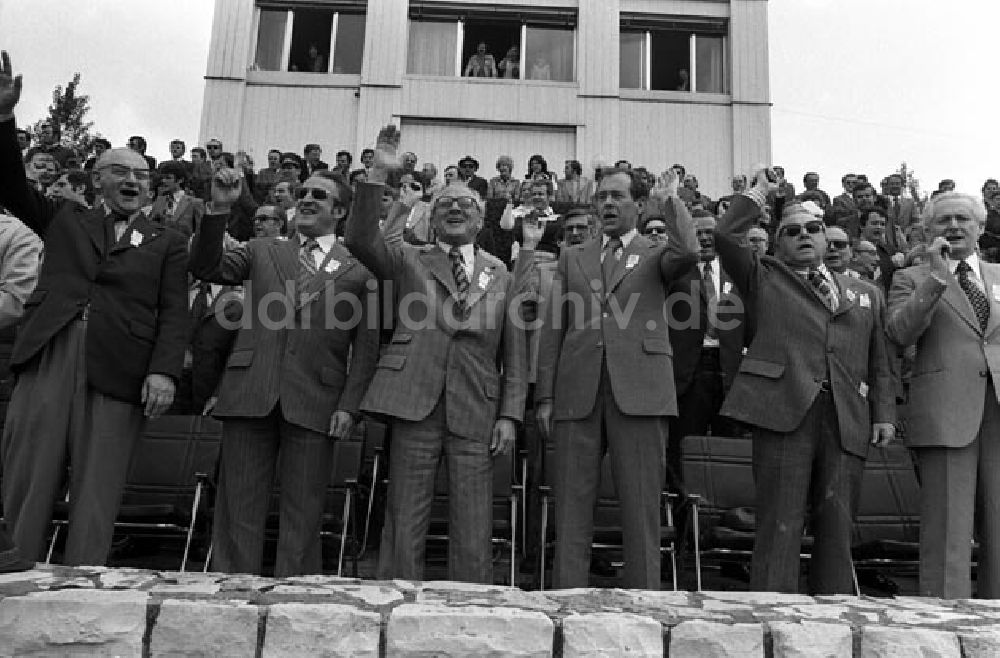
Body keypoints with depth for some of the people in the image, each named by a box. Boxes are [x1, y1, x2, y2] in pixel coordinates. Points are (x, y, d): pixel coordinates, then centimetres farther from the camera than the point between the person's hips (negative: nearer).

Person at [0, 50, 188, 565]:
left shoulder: (167, 243, 12)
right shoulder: (67, 221, 20)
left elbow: (173, 313, 3)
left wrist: (164, 371, -12)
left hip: (119, 371, -2)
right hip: (49, 355, 2)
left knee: (96, 493, 0)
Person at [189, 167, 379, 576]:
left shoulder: (359, 272, 8)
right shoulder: (263, 252, 17)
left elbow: (366, 347, 4)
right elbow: (205, 268, 5)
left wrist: (348, 407, -5)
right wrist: (219, 210, -6)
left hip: (314, 405, -2)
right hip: (250, 396, 2)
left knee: (302, 518, 4)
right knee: (239, 509, 6)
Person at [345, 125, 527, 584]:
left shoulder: (501, 276, 15)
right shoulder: (408, 261, 13)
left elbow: (514, 354, 12)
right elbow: (359, 239, -4)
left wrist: (510, 414, 3)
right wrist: (378, 175, -11)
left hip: (477, 413, 1)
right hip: (415, 404, -1)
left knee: (473, 539, 3)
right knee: (404, 531, 3)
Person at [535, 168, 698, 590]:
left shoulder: (656, 255, 13)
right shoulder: (572, 257, 19)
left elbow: (688, 253, -13)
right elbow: (553, 329, 13)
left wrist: (672, 198, 2)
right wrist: (545, 397, 4)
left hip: (639, 392, -2)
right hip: (578, 392, 2)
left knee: (641, 507, -1)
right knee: (572, 505, 3)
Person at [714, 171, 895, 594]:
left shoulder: (865, 293, 24)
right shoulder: (763, 279, 15)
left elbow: (879, 362, 21)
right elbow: (725, 236, 0)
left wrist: (884, 413, 8)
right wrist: (759, 193, 11)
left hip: (847, 421, 4)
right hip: (784, 410, -3)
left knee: (837, 528, 5)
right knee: (779, 526, -5)